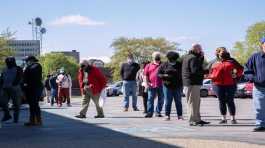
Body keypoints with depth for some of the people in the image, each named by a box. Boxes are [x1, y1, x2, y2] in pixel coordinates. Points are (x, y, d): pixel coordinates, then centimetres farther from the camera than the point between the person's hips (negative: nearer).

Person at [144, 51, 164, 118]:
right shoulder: (149, 66, 10)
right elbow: (146, 75, 12)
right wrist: (147, 83, 2)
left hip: (161, 85, 0)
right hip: (152, 85, 0)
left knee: (161, 99, 5)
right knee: (150, 99, -3)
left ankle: (158, 112, 16)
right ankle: (149, 113, 0)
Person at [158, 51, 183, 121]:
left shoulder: (179, 65, 3)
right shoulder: (164, 65, 3)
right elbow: (159, 74, 3)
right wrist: (165, 76, -15)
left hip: (177, 86, 0)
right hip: (167, 86, 0)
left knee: (178, 101, 4)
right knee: (168, 102, 1)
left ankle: (180, 115, 11)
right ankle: (167, 115, 7)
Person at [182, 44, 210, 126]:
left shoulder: (186, 57, 18)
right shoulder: (193, 58, -14)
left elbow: (199, 66, 22)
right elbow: (195, 70, -24)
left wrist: (201, 57, 10)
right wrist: (206, 71, -14)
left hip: (188, 83, 11)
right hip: (193, 83, -11)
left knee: (197, 102, 16)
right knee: (193, 102, -7)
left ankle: (197, 119, 22)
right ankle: (192, 121, -5)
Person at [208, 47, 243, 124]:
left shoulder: (231, 60, 9)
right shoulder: (214, 62, 14)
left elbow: (240, 68, 12)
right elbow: (210, 72, 18)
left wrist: (236, 74, -4)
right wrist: (212, 77, -2)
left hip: (230, 84, -2)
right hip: (218, 85, 2)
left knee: (230, 101, -1)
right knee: (221, 102, 5)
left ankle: (233, 118, 6)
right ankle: (223, 118, 12)